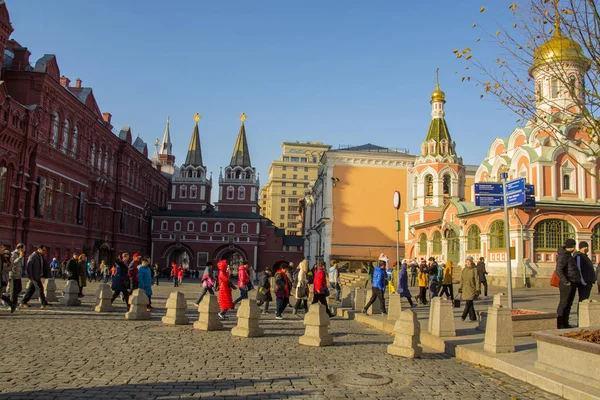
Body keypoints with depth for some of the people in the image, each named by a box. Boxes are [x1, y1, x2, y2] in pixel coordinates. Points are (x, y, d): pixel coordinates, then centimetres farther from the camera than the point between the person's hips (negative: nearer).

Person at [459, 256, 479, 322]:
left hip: (472, 289, -5)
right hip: (465, 289, 5)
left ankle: (464, 316, -11)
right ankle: (473, 318, 15)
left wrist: (477, 290, -12)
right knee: (470, 304, 8)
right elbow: (462, 279, 13)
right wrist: (460, 288, 6)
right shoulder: (464, 270, 8)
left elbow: (477, 280, -8)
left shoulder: (475, 269, -7)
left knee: (468, 303, -13)